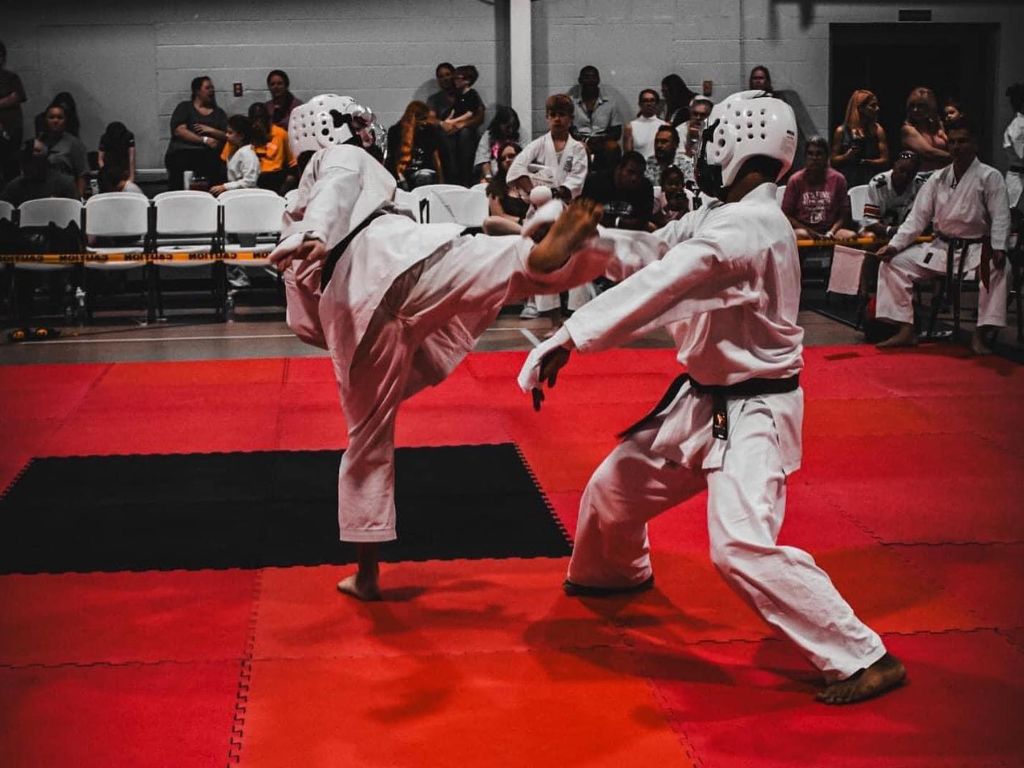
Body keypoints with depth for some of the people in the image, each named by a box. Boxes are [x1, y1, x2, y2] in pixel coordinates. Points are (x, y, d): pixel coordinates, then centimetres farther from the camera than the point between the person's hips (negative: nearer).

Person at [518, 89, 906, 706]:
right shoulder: (721, 217, 7)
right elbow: (644, 254, 8)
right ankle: (617, 573, 53)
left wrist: (568, 339, -33)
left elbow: (658, 287, -31)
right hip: (704, 400, 10)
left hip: (753, 412, -10)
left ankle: (864, 659, -13)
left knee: (744, 545, -24)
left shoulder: (749, 226, -25)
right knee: (614, 489, 20)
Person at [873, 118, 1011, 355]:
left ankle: (979, 336, -30)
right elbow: (918, 217, 5)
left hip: (977, 248, -4)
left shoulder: (989, 177, -5)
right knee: (893, 263, -9)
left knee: (996, 270, -37)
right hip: (941, 247, 5)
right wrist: (894, 245, -8)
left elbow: (1000, 217, -11)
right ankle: (905, 331, -9)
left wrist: (998, 247, -28)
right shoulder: (938, 178, 7)